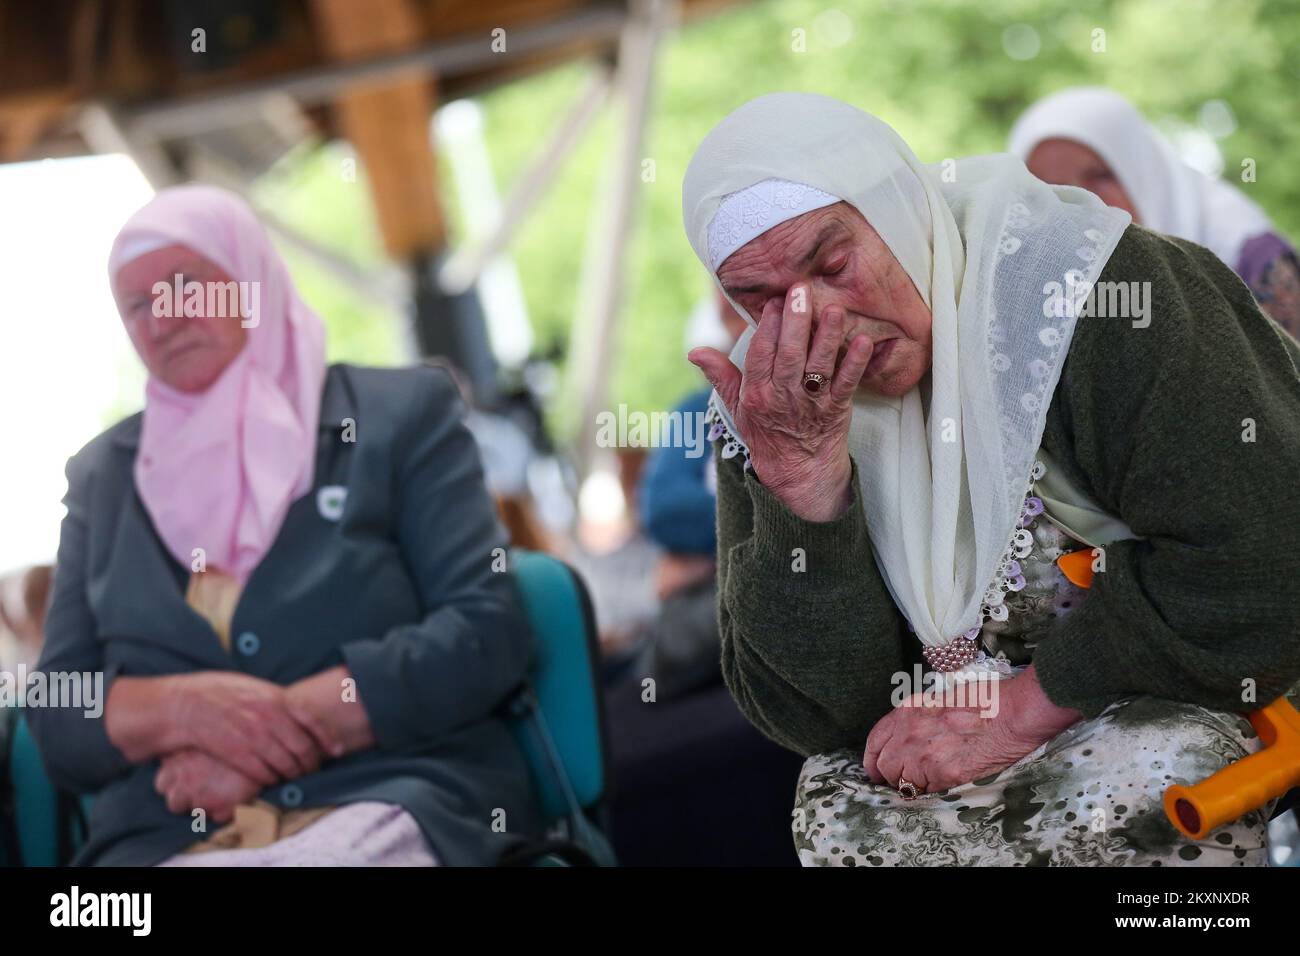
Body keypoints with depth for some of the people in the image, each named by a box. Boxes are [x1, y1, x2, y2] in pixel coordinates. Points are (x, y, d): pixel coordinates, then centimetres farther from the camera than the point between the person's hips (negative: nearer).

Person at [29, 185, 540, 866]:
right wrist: (183, 708, -9)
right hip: (166, 837, 4)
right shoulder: (102, 475, 18)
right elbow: (54, 718, 12)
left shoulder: (402, 409, 10)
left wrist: (296, 719, -11)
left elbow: (488, 629, 0)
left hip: (394, 808, -3)